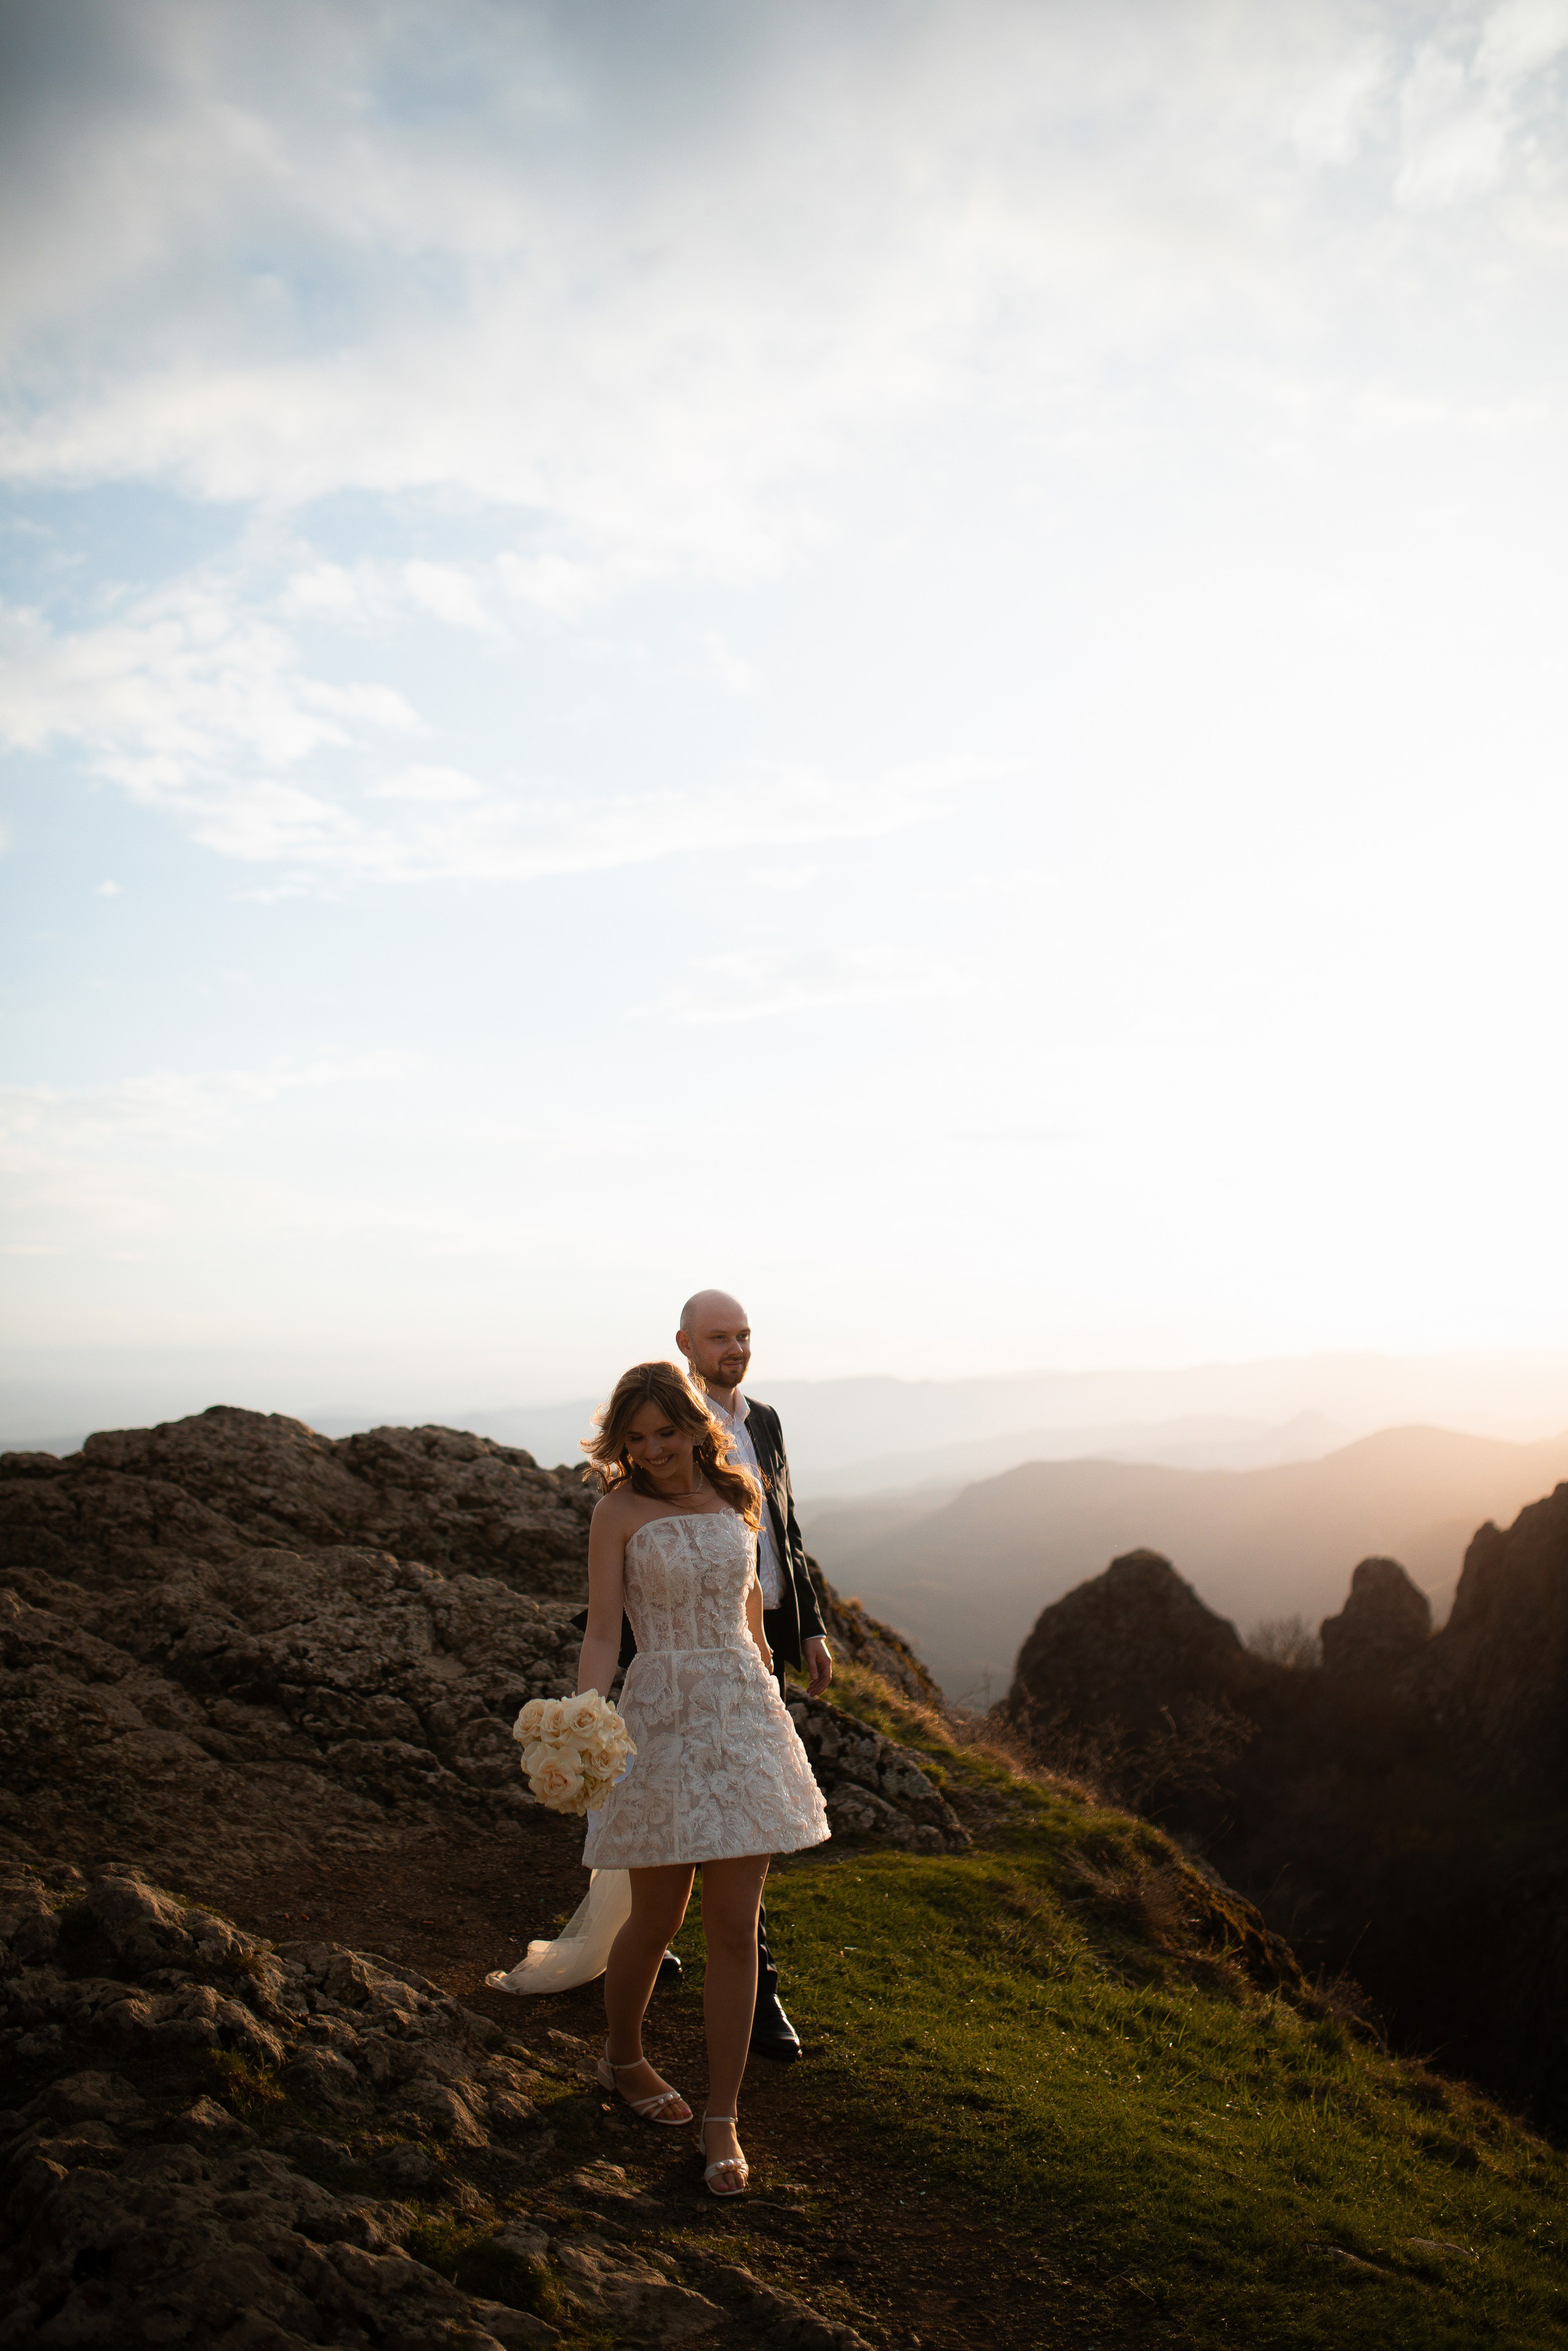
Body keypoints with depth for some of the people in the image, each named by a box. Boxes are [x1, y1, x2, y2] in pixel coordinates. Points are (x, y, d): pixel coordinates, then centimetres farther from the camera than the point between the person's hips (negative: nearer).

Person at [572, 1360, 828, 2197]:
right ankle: (623, 2058, 38)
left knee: (735, 1928, 2)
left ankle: (721, 2120, 15)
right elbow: (603, 1632, -10)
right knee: (657, 1919, 10)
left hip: (744, 1718, 3)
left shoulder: (736, 1497, 7)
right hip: (662, 1718, -3)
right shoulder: (618, 1511, -5)